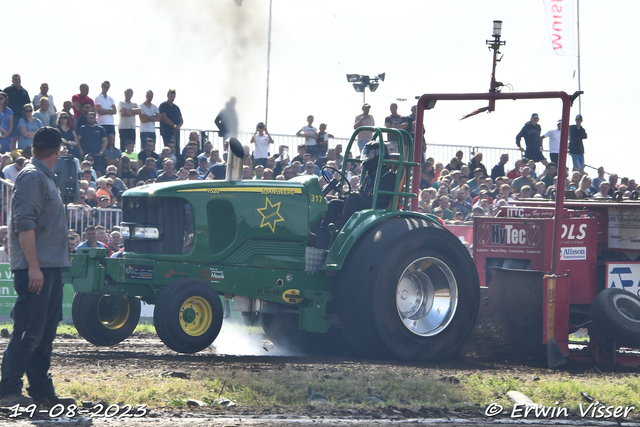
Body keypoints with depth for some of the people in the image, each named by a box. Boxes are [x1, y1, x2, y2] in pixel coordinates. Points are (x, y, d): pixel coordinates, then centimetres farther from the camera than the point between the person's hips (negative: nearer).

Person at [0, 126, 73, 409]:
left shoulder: (45, 178, 18)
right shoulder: (32, 177, -13)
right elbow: (24, 224, -20)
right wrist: (33, 266, -24)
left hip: (50, 268, 10)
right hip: (36, 268, -10)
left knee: (45, 331, 12)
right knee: (28, 331, -11)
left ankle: (42, 392, 16)